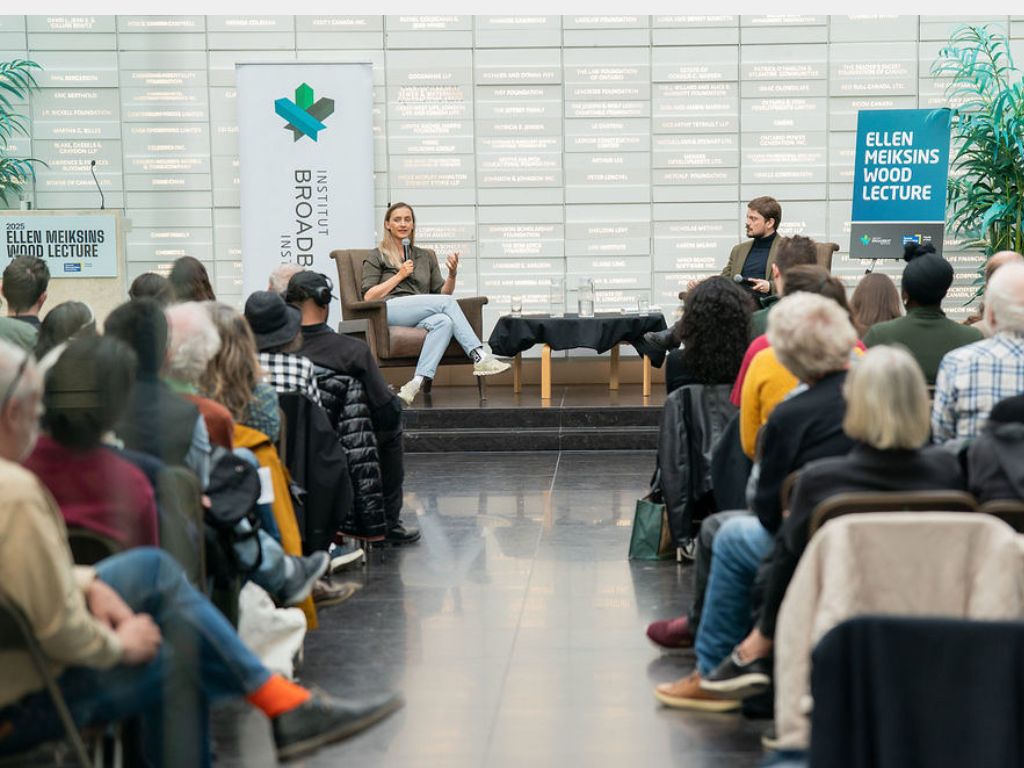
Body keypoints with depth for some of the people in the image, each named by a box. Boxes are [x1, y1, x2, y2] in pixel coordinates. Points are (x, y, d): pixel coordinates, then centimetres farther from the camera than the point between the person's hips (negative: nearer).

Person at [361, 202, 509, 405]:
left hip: (419, 319, 4)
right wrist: (399, 275, -1)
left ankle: (417, 383, -45)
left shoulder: (426, 257, 27)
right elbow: (368, 297, 3)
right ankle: (480, 357, -31)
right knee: (447, 303, -26)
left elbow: (442, 293, 20)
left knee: (444, 322, -34)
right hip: (390, 311, -4)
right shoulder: (377, 257, 15)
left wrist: (452, 275, 1)